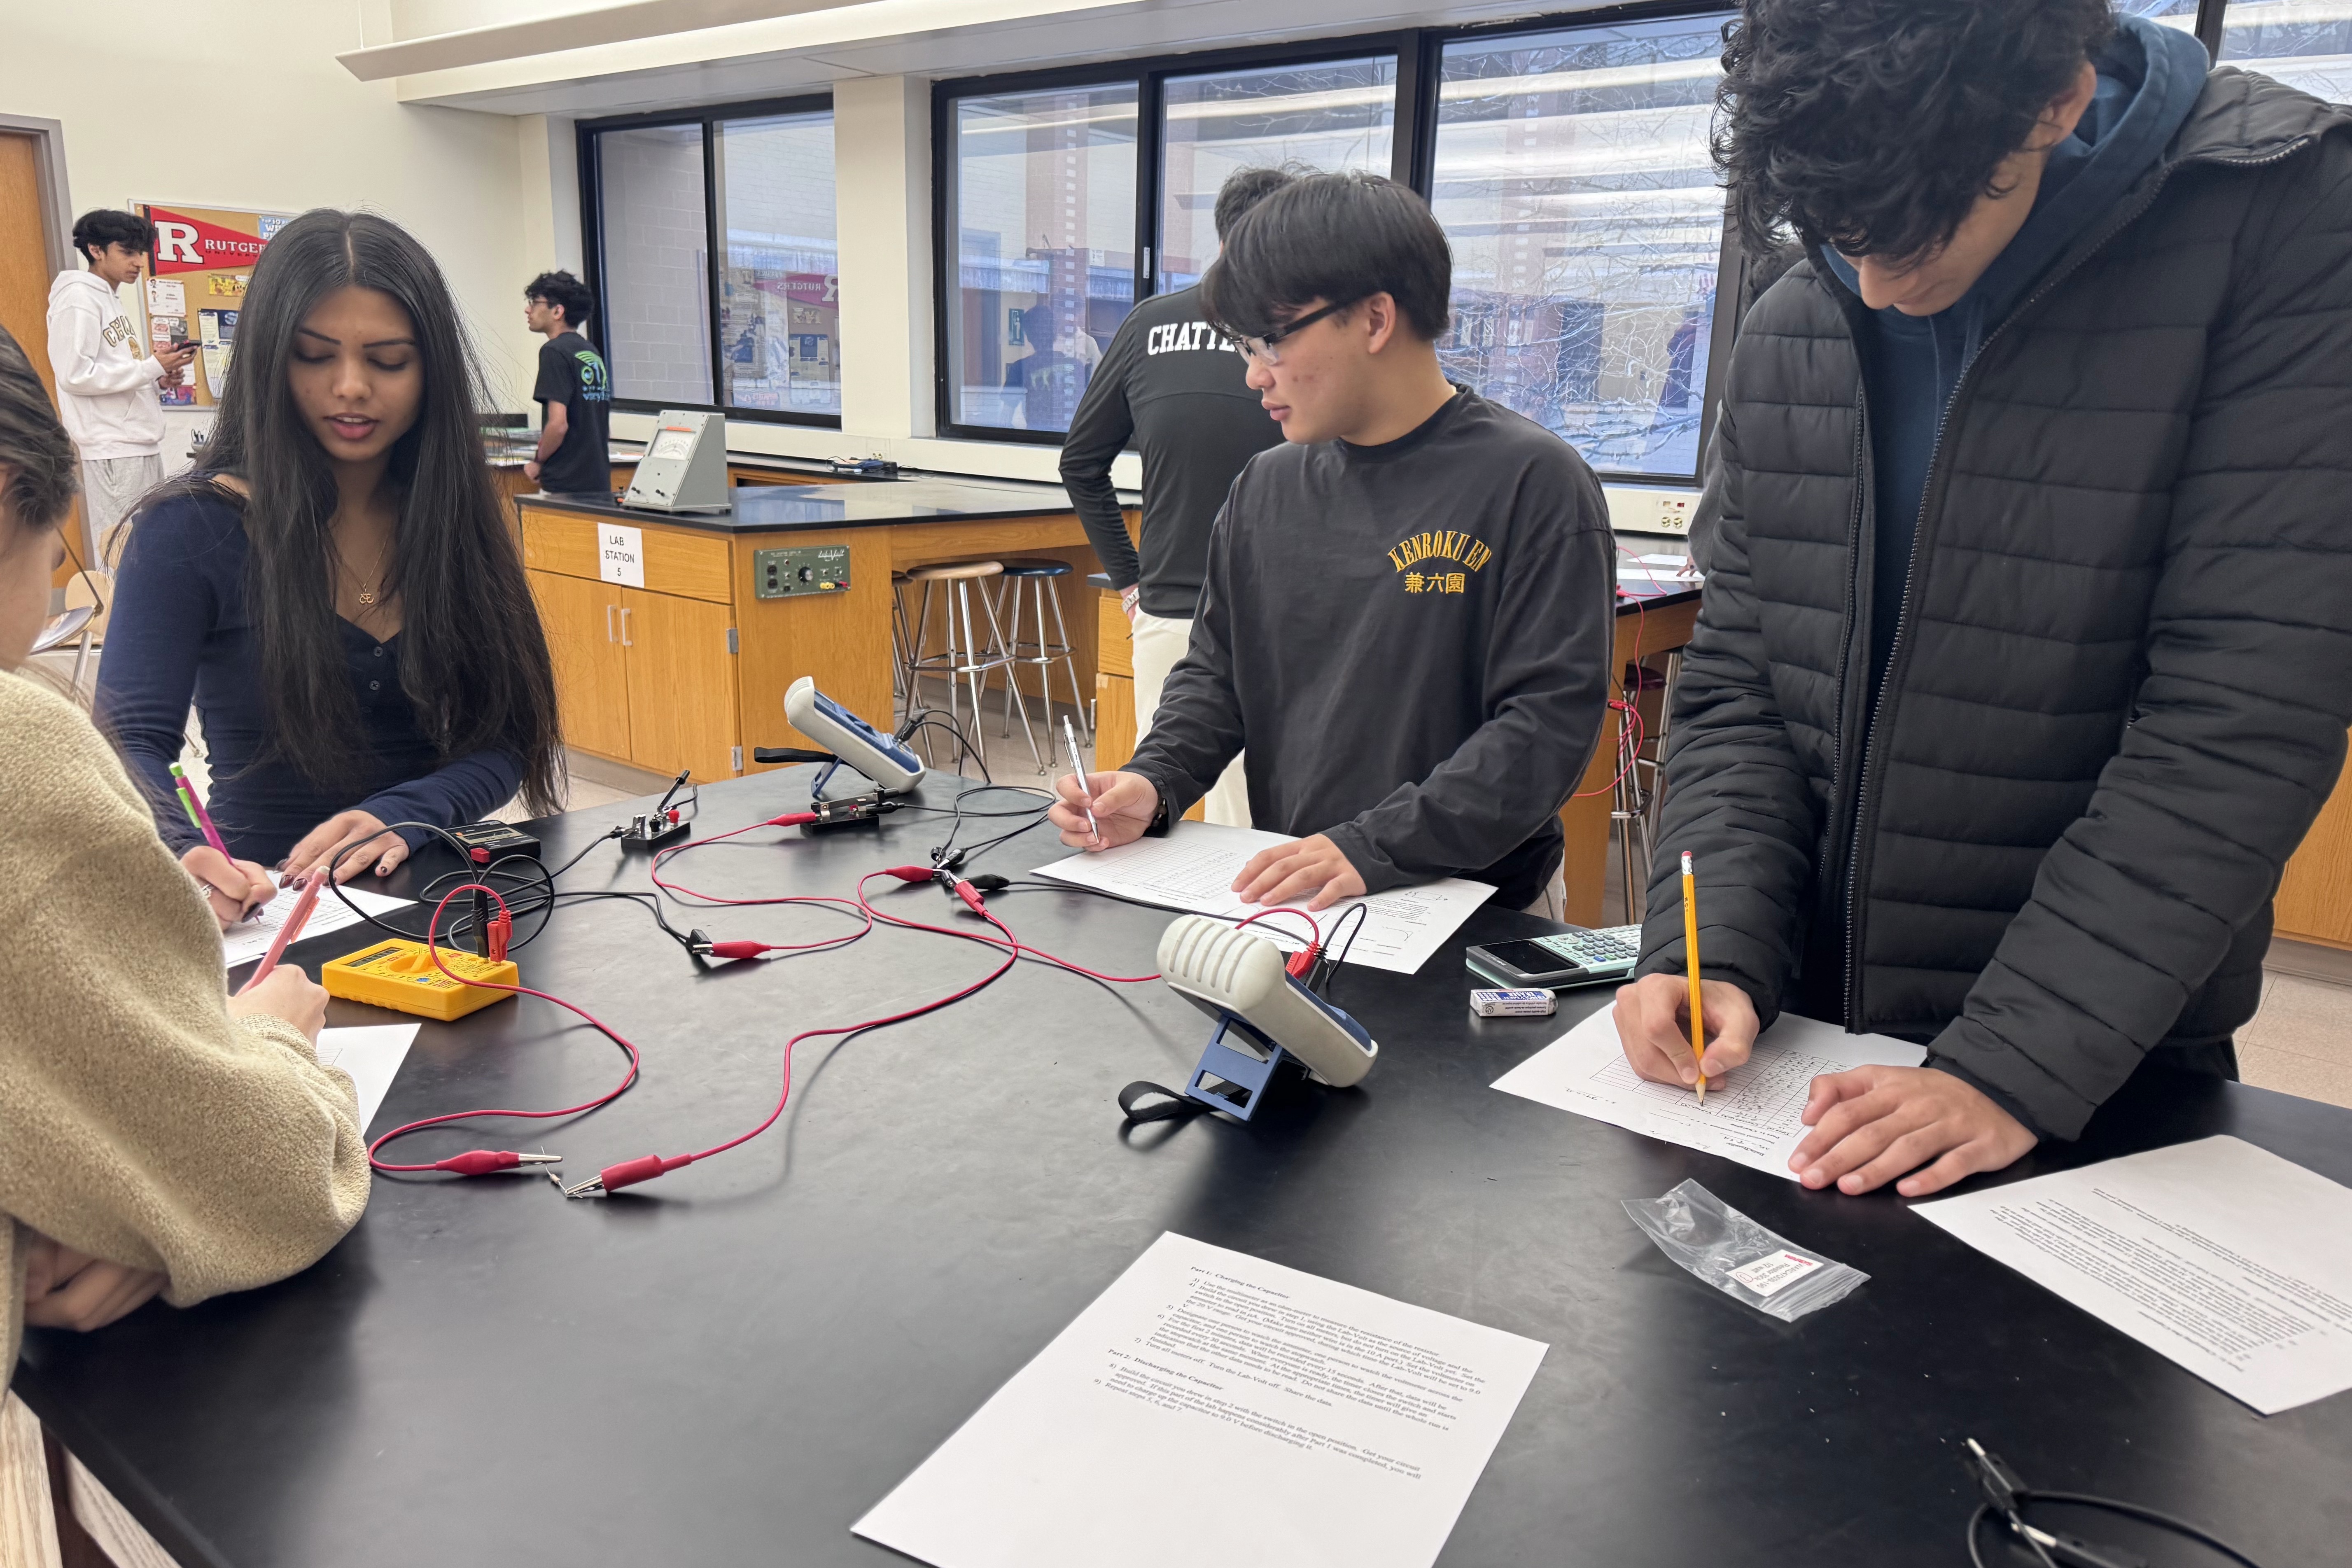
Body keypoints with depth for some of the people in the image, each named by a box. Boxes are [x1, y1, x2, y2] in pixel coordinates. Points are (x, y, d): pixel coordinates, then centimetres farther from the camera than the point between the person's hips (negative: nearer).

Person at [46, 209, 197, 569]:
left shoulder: (112, 298, 19)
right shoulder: (78, 299, -9)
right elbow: (76, 375, -18)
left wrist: (158, 376, 4)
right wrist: (151, 367, -16)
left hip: (142, 444, 9)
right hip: (114, 451, -9)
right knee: (122, 553, -8)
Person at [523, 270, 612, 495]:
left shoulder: (555, 352, -10)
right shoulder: (592, 353, 15)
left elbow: (558, 424, -19)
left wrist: (537, 462, -3)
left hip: (565, 486, -8)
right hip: (598, 483, 8)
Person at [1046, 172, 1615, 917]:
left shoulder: (1534, 483, -6)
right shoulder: (1266, 487, 13)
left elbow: (1550, 721, -13)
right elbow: (1216, 671, 19)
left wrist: (1373, 848, -21)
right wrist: (1153, 783, -1)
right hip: (1289, 910, 5)